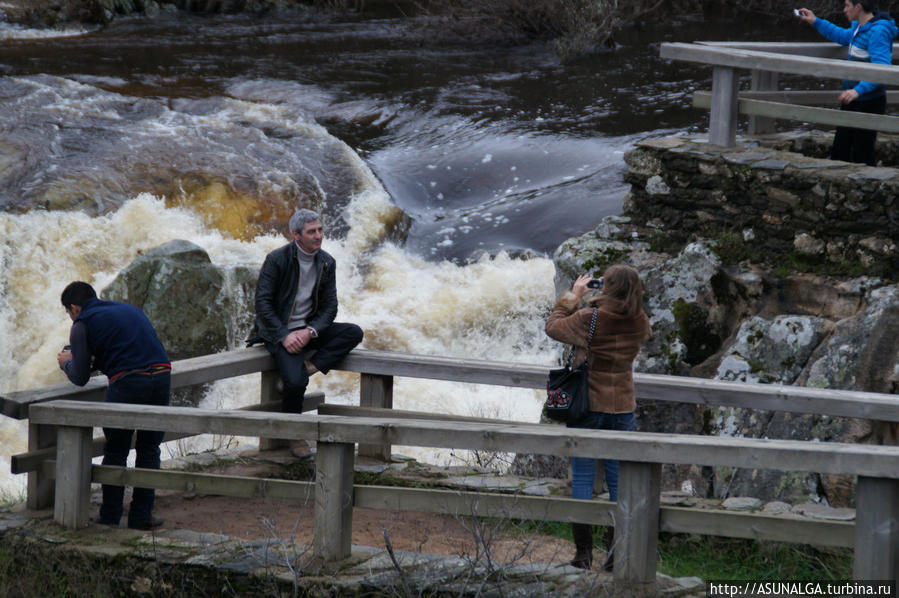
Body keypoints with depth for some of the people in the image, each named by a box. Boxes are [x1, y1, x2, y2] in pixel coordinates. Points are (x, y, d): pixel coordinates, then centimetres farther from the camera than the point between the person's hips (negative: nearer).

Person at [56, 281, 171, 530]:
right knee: (149, 450, 13)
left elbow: (80, 378, 6)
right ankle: (141, 516, 14)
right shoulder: (130, 309, 27)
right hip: (161, 376, 5)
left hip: (127, 383, -5)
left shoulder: (82, 324, 8)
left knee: (115, 451, 11)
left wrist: (67, 363, 27)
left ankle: (110, 516, 14)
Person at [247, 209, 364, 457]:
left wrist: (310, 331, -16)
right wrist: (284, 335, -22)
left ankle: (306, 368, -21)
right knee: (295, 381, -28)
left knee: (354, 333, -18)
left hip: (308, 329, 5)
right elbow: (262, 303, -13)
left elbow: (329, 306, 3)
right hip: (278, 331, -5)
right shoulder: (277, 259, -11)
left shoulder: (326, 263, 3)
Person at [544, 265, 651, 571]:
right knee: (619, 482, 9)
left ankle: (583, 553, 2)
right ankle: (617, 555, 10)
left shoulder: (589, 319, -16)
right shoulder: (640, 323, -5)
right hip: (622, 408, 3)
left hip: (588, 408, -3)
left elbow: (553, 325, 0)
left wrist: (574, 296, 11)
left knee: (582, 478, 3)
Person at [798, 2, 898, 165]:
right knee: (839, 151, 15)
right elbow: (843, 37, 32)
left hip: (869, 101, -10)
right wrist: (816, 22, 28)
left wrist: (859, 90, -41)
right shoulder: (859, 28, 8)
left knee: (862, 155, -2)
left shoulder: (878, 32, -22)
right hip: (852, 101, 10)